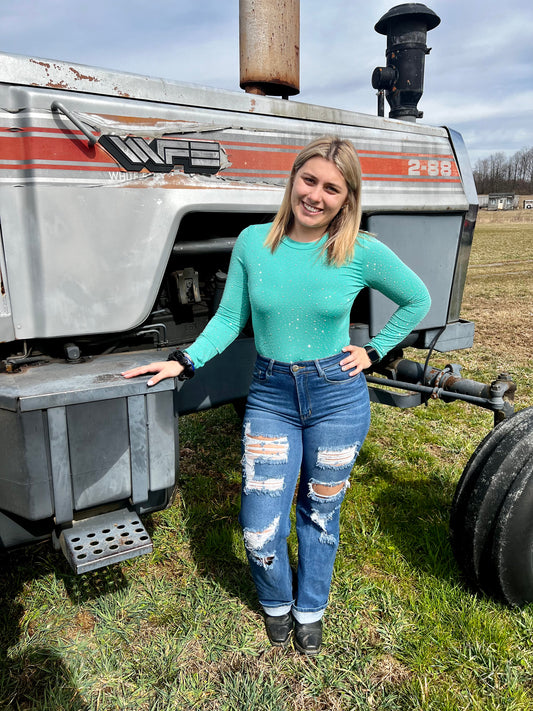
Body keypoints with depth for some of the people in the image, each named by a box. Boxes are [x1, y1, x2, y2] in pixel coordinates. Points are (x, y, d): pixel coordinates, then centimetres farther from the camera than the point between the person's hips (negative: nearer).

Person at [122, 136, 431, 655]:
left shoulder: (363, 253, -8)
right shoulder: (252, 242, -4)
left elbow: (417, 301, 7)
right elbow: (230, 318, 2)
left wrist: (374, 352, 3)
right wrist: (185, 361, -9)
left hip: (337, 396, 0)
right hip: (270, 395, 1)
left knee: (319, 515, 16)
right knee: (259, 531, 1)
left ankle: (310, 609, 45)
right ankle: (275, 602, 37)